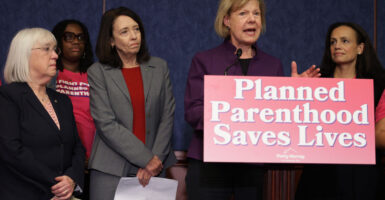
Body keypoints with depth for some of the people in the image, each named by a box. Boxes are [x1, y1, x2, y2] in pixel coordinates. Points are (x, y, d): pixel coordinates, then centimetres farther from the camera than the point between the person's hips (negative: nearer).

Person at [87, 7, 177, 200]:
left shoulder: (159, 67, 9)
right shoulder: (97, 72, -1)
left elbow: (167, 116, 5)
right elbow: (106, 124, -8)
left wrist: (156, 160, -6)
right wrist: (147, 159, -11)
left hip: (153, 169, 2)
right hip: (111, 170, -2)